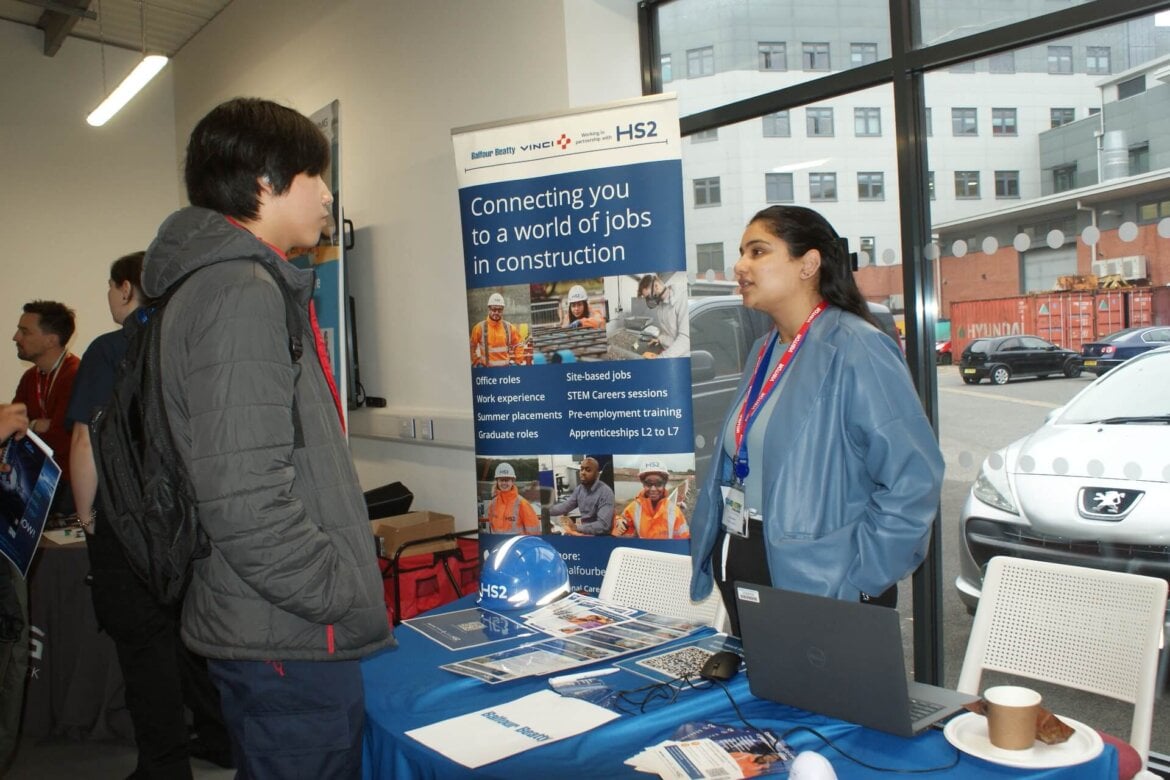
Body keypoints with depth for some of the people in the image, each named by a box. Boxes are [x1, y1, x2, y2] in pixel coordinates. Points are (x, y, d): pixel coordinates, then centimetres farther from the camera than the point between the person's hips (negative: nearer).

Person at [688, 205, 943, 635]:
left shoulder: (855, 349, -17)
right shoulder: (765, 353, 9)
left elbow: (914, 477, -20)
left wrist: (856, 579, -20)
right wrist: (709, 552, 9)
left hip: (819, 588, -8)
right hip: (742, 572, 8)